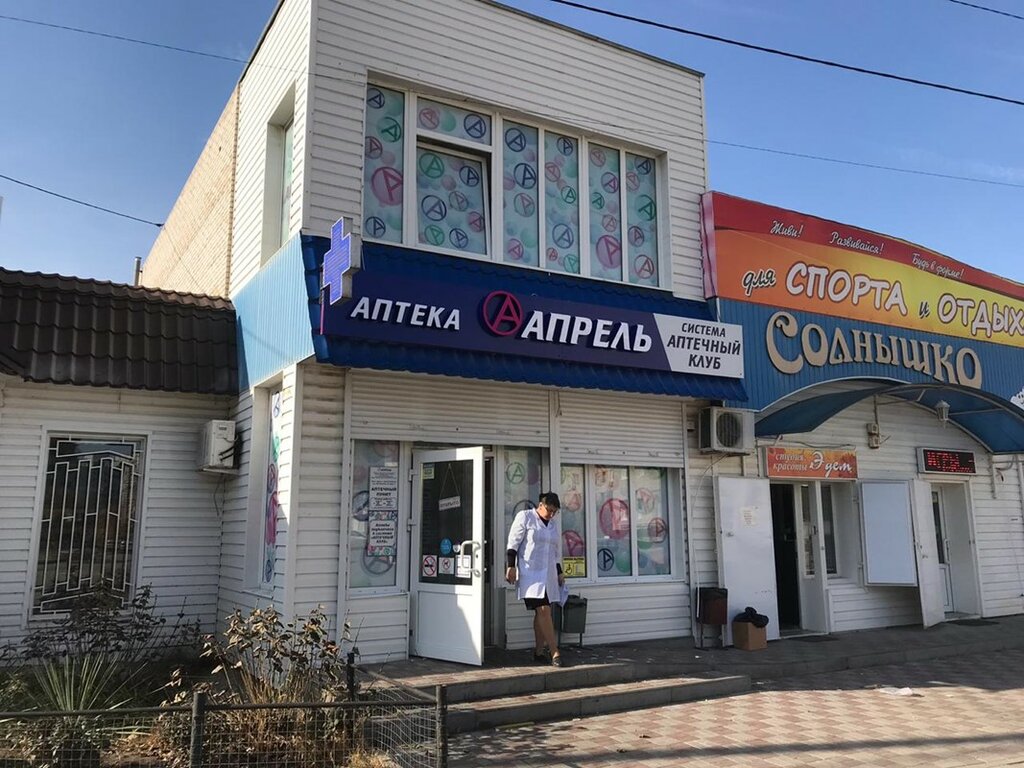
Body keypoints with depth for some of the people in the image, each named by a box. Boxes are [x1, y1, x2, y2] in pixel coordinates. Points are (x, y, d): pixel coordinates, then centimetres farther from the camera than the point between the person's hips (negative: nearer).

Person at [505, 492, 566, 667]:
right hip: (530, 572, -6)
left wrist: (559, 573, 21)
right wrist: (510, 566, -13)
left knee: (542, 613, 5)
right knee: (543, 611, -12)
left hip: (548, 575, 7)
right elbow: (513, 543, -7)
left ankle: (538, 652, 13)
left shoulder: (554, 525, 17)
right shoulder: (525, 517, -3)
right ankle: (555, 653, -10)